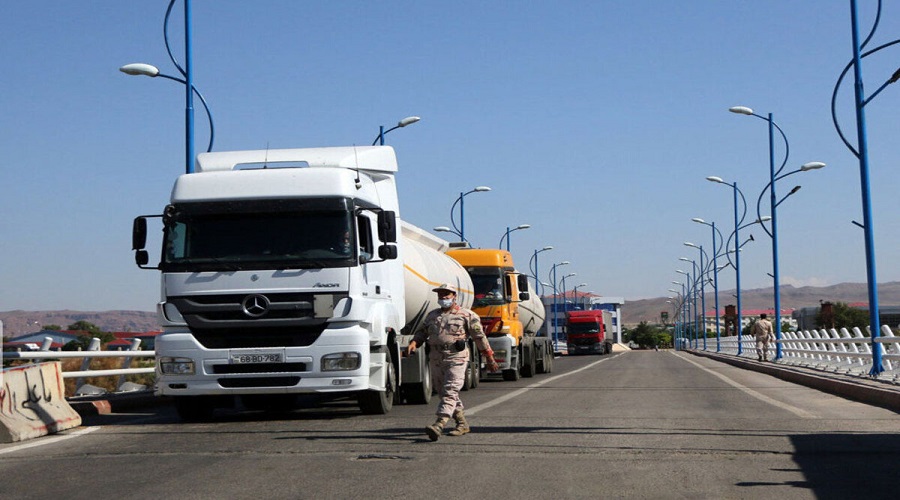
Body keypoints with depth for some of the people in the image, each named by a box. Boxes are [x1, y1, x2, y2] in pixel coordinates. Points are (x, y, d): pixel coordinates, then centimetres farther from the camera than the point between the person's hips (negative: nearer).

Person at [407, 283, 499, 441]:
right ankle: (462, 424, 21)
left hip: (456, 359, -6)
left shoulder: (466, 315, 2)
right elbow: (421, 332, 21)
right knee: (445, 393, 10)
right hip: (436, 359, 6)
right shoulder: (432, 315, 18)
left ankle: (439, 425, -29)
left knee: (450, 392, -16)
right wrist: (414, 343, -2)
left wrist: (489, 358, 4)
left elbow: (480, 336, 4)